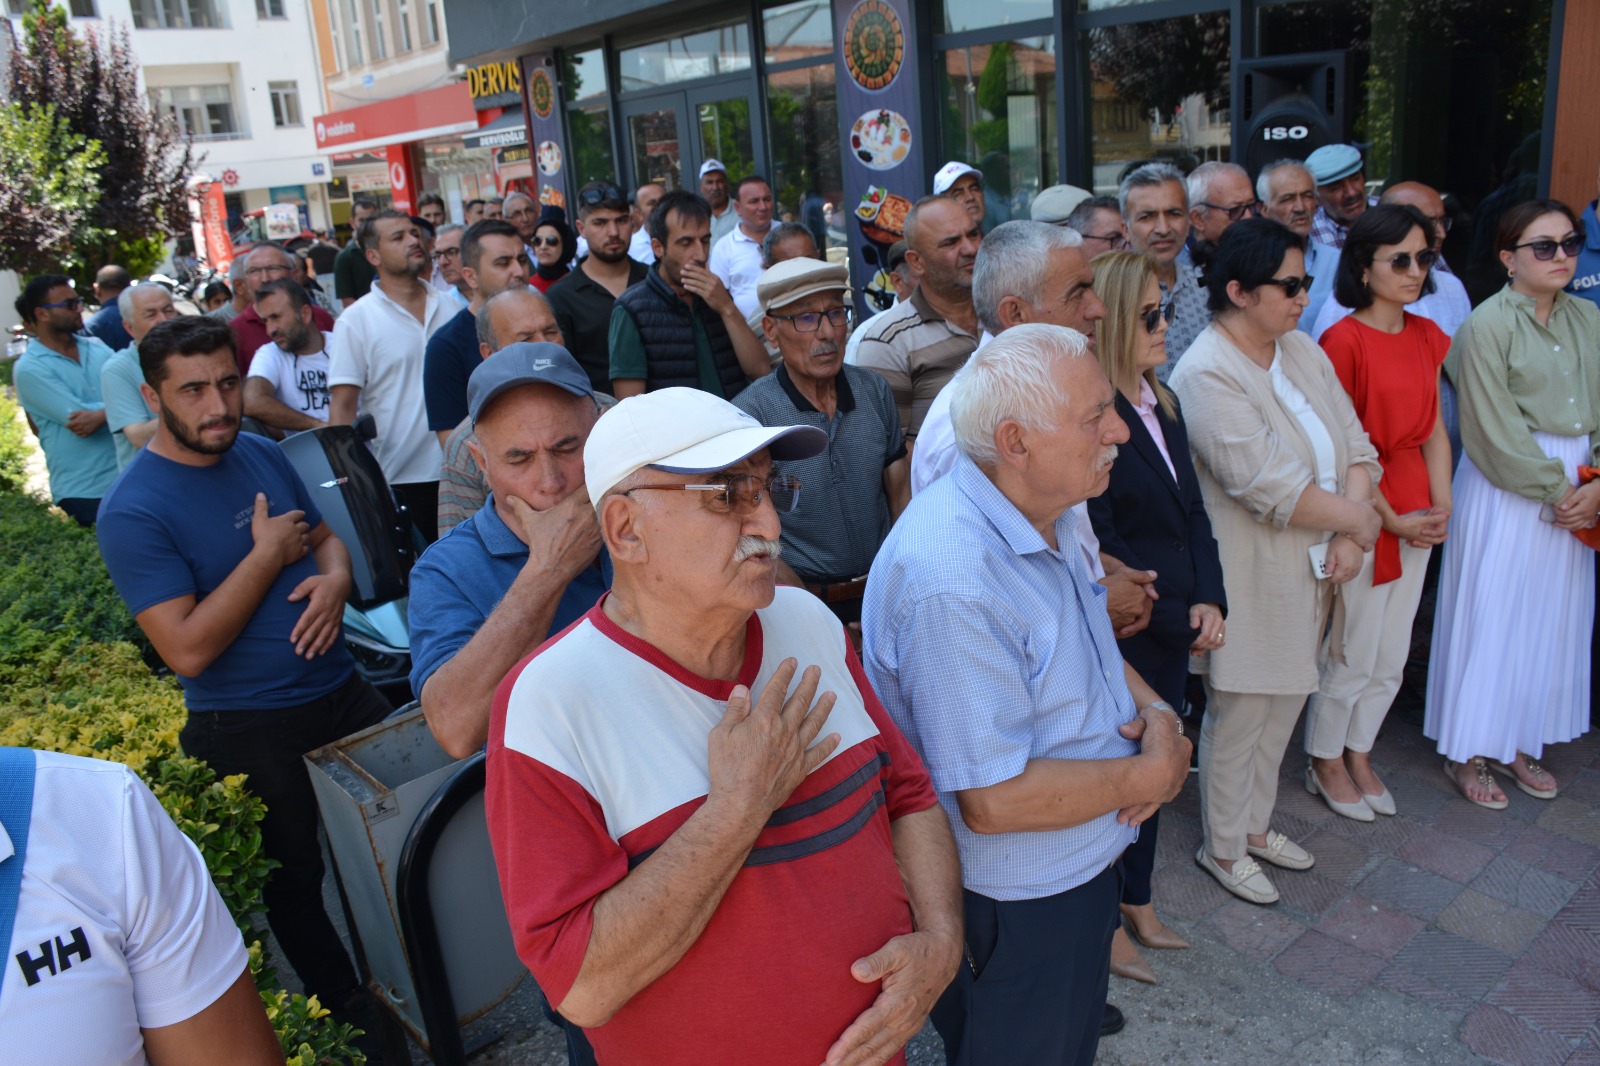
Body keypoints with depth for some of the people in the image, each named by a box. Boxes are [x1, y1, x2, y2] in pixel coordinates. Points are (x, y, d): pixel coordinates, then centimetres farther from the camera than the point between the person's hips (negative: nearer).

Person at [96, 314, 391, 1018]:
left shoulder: (262, 454, 2)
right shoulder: (134, 511, -18)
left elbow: (324, 535, 15)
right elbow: (188, 650, -24)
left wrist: (335, 577, -8)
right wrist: (268, 554, -20)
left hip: (342, 691, 6)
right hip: (251, 733, -6)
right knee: (294, 880, 14)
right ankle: (344, 1003, 37)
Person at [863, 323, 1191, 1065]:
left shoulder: (1046, 514, -3)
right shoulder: (953, 582, -35)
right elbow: (994, 800, -31)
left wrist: (1156, 711, -8)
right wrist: (1150, 775, -19)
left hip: (1081, 866, 9)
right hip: (1015, 910, -9)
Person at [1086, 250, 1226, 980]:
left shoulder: (1162, 403, 6)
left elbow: (1192, 511, 8)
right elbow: (1099, 549, -21)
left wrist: (1208, 602, -4)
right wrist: (1176, 621, -15)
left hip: (1175, 629, 8)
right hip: (1121, 636, -8)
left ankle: (1138, 901, 42)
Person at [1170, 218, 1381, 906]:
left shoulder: (1302, 350, 5)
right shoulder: (1206, 376, -21)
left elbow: (1355, 448, 5)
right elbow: (1272, 488, -25)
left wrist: (1349, 538, -9)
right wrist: (1357, 520, -11)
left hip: (1311, 572, 8)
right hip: (1248, 582, -8)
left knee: (1284, 705, 20)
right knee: (1238, 717, 8)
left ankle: (1255, 824, 41)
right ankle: (1222, 848, 29)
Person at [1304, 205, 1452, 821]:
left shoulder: (1426, 336, 8)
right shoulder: (1344, 340, -14)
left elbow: (1433, 428, 12)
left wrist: (1441, 505, 1)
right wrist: (1388, 518, -13)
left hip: (1416, 517, 7)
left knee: (1391, 657, 16)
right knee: (1352, 655, 6)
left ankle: (1358, 755, 35)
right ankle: (1325, 763, 27)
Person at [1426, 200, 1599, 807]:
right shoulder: (1488, 324, -10)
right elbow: (1496, 431, -14)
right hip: (1505, 490, -6)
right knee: (1492, 618, 2)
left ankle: (1518, 744, 28)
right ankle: (1469, 751, 17)